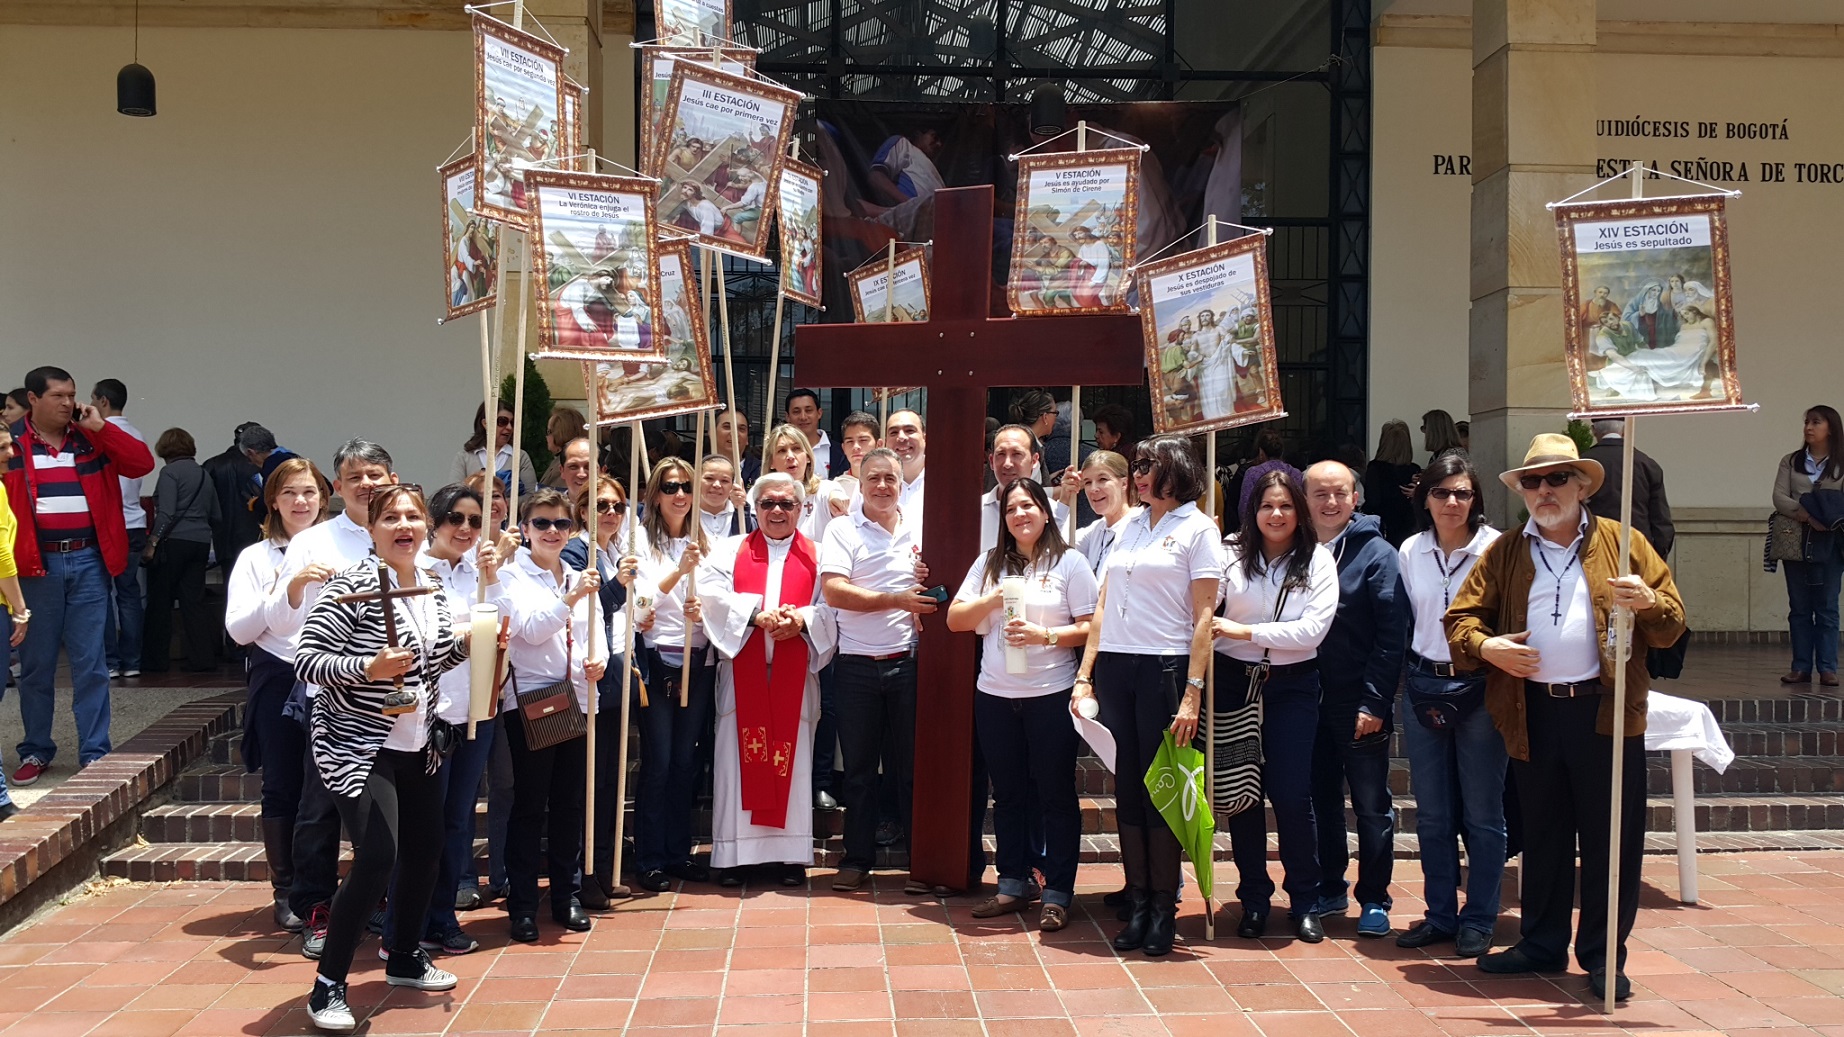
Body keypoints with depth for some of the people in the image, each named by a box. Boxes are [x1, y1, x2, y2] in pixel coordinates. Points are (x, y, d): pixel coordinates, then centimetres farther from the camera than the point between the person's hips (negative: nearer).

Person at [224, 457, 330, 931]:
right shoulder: (256, 558, 6)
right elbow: (238, 629, -1)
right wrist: (278, 595, -14)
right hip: (278, 681, 0)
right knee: (283, 789, 6)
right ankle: (287, 892, 16)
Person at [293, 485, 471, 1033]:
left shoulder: (431, 586, 5)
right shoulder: (353, 585, -16)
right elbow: (306, 660, -19)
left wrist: (467, 640, -1)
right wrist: (368, 667, -32)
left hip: (416, 746, 8)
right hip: (357, 746, -8)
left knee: (426, 846, 16)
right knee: (377, 857, -17)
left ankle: (404, 957, 37)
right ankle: (328, 986, -3)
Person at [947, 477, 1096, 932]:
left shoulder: (1070, 562, 0)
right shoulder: (990, 562, 12)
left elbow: (1089, 628, -5)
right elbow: (955, 619, 7)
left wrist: (1043, 635, -18)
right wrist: (994, 599, -9)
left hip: (1052, 695, -4)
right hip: (995, 695, 4)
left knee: (1056, 794, 1)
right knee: (1008, 794, 12)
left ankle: (1057, 894, 9)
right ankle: (1014, 884, 23)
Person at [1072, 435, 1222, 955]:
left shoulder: (1198, 528, -1)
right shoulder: (1129, 527, 16)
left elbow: (1203, 618, -7)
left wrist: (1192, 693, -15)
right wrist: (1085, 675, 8)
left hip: (1164, 668, -5)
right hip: (1115, 668, 5)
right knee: (1126, 788, 7)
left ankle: (1164, 907, 9)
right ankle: (1138, 903, 15)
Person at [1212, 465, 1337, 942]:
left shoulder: (1317, 560, -1)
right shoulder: (1231, 553, -1)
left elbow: (1313, 630, -12)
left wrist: (1245, 632, -15)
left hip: (1292, 686, -1)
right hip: (1235, 682, 1)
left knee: (1292, 796, -2)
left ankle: (1305, 902, 14)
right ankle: (1254, 899, 20)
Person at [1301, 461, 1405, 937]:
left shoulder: (1376, 554, -5)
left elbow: (1391, 635, -10)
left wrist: (1374, 702, -15)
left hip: (1359, 703, -4)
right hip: (1308, 700, 4)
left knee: (1371, 804, 5)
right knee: (1320, 799, 12)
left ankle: (1374, 899, 15)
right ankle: (1329, 889, 25)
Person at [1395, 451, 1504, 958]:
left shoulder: (1498, 549, -8)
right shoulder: (1410, 551, 6)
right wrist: (1410, 681, 10)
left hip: (1480, 688, -4)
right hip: (1424, 687, 4)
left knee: (1481, 812, 5)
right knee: (1432, 813, 10)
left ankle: (1479, 920, 16)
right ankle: (1440, 914, 21)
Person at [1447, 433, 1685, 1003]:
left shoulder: (1623, 544, 6)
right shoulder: (1504, 553, 11)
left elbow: (1672, 623, 4)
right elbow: (1461, 616, 10)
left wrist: (1649, 602, -18)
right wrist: (1484, 645, -11)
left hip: (1606, 711, -2)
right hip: (1533, 714, 2)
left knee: (1611, 839, 2)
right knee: (1542, 837, 12)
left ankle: (1603, 957, 13)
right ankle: (1541, 945, 24)